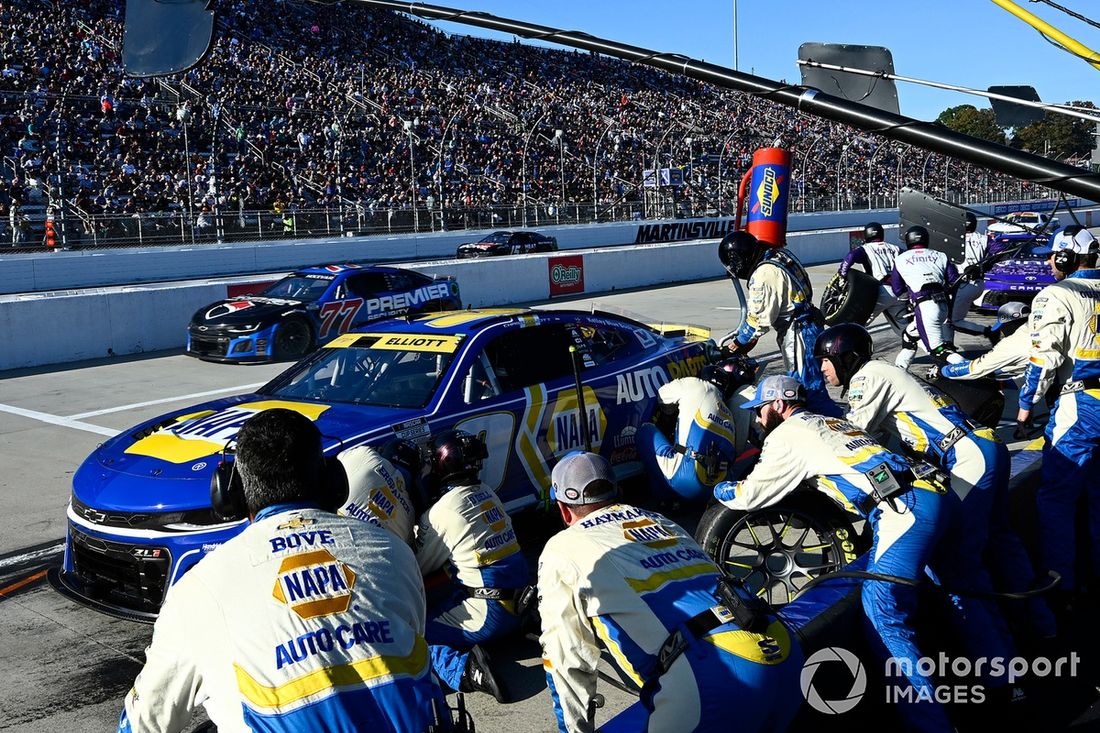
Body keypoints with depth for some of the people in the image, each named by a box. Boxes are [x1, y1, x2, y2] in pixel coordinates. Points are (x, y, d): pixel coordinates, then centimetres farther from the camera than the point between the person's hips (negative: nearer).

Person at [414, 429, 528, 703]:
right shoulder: (486, 493, 9)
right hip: (518, 599, 8)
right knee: (437, 599, 27)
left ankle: (465, 669, -23)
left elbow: (419, 566, 2)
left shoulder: (444, 510, -13)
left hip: (490, 613, -8)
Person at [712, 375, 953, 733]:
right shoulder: (829, 422, 29)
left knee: (883, 612, -15)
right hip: (923, 496, 10)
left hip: (905, 508, -10)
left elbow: (750, 496, 8)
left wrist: (718, 489, 28)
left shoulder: (789, 433, 3)